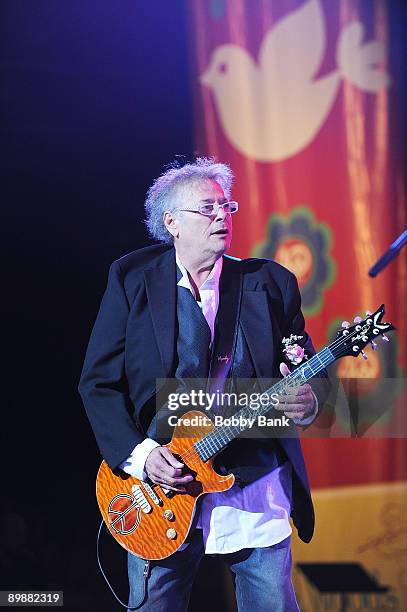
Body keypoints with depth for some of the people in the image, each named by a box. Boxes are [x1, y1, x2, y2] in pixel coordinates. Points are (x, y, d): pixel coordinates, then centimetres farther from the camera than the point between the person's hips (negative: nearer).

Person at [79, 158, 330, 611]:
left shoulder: (270, 283, 5)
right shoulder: (131, 279, 1)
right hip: (158, 482, -1)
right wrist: (139, 454, -12)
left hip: (256, 484, 1)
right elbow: (98, 381, 0)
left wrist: (310, 398, -16)